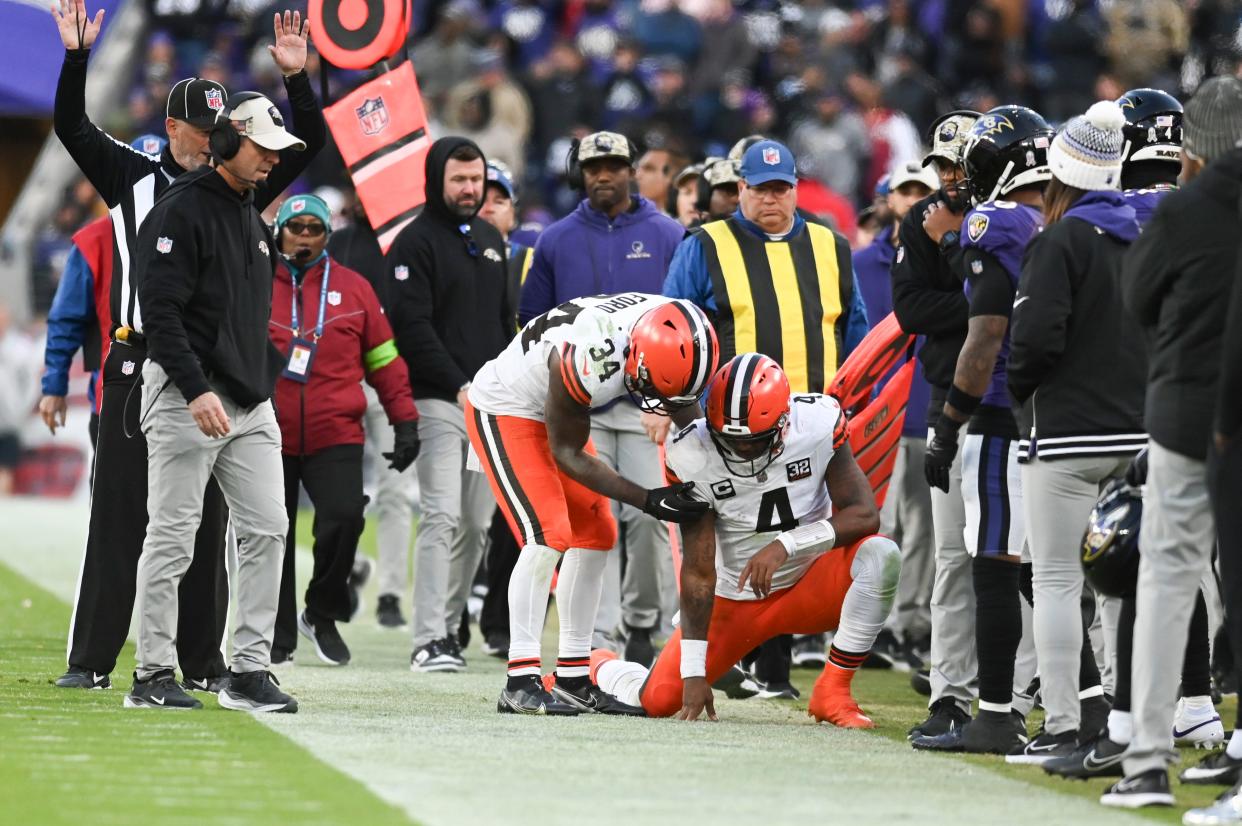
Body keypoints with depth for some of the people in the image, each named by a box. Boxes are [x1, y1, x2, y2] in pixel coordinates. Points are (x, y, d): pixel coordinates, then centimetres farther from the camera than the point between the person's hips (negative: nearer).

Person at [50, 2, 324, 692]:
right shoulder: (131, 178, 9)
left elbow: (308, 143, 9)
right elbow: (71, 127, 1)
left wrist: (294, 77, -5)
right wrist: (76, 57, -11)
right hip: (138, 368, -2)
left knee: (206, 522, 4)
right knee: (119, 514, -2)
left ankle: (203, 663, 9)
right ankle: (90, 660, 0)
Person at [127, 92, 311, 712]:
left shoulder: (254, 221, 18)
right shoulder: (181, 212, -9)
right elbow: (160, 313, -17)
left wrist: (267, 380, 15)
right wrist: (196, 391, -24)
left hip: (250, 403, 8)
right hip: (185, 396, -8)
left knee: (266, 529, 1)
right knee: (172, 537, -4)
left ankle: (249, 671, 4)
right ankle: (152, 677, 1)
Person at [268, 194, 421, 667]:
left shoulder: (353, 288, 8)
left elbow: (383, 360, 12)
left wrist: (404, 421, 7)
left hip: (336, 436, 0)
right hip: (270, 434, 0)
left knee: (344, 516, -17)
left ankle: (322, 614, 5)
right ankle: (277, 638, 16)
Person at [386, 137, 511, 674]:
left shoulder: (491, 241, 19)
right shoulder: (416, 242, -5)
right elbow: (412, 326, -13)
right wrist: (458, 386, -19)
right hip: (438, 402, -7)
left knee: (477, 523, 7)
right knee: (442, 517, -14)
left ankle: (449, 624, 16)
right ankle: (429, 640, -17)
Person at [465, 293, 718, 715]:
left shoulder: (673, 330, -20)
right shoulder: (586, 357, -40)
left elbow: (686, 412, 1)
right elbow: (566, 452, -23)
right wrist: (647, 500, -26)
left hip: (551, 409, 8)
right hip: (503, 411, -8)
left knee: (595, 536, 5)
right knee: (548, 535, -19)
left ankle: (573, 680, 13)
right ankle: (520, 684, -17)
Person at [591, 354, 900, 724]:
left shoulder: (817, 423, -20)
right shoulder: (693, 456, -20)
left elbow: (865, 514, -20)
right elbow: (698, 571, -18)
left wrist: (785, 545, -33)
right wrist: (694, 673, -19)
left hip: (810, 584, 0)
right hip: (737, 597, 0)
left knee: (881, 555, -29)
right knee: (657, 700, -7)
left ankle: (832, 692, -18)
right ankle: (597, 668, 30)